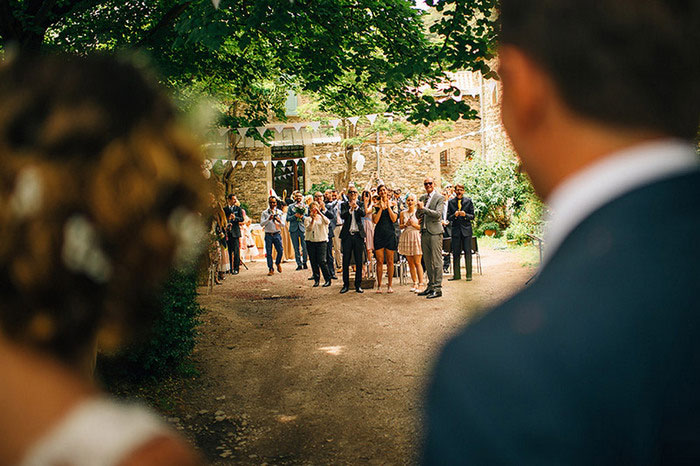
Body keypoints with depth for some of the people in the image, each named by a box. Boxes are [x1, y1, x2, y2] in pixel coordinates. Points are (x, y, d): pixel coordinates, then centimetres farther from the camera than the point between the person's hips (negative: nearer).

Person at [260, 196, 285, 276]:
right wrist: (268, 219, -19)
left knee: (280, 251, -5)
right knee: (269, 253, 0)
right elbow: (261, 224, -3)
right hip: (268, 235, 0)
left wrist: (279, 221, -18)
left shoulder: (280, 212, 9)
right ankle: (271, 269, 10)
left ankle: (278, 263, 25)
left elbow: (283, 224, 4)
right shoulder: (264, 213, 6)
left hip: (277, 234, 0)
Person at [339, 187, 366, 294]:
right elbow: (342, 216, -11)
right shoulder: (344, 205, 6)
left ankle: (358, 285, 11)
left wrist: (356, 207, -30)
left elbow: (363, 214, -12)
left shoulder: (360, 204, 8)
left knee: (359, 261, 3)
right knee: (346, 261, 2)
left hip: (358, 235, 1)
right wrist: (350, 209, -28)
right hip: (347, 235, 0)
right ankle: (346, 285, 11)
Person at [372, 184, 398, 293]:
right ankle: (379, 286, 7)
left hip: (390, 234, 0)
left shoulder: (393, 204, 5)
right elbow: (375, 220, -6)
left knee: (390, 261, 2)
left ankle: (389, 285, 9)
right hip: (379, 234, 0)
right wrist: (381, 208, -9)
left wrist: (388, 206, -7)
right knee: (380, 261, 0)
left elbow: (394, 219, -6)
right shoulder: (376, 205, 5)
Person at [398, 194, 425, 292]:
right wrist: (405, 224, -5)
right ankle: (415, 283, 14)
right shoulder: (403, 213, 9)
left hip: (416, 237, -4)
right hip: (406, 238, 4)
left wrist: (414, 224, -17)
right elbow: (400, 226, 15)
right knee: (410, 262, 6)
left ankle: (420, 284, -4)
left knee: (417, 262, -7)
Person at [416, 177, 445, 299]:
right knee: (427, 261, 11)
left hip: (435, 232, -7)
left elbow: (438, 214, -16)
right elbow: (418, 215, 19)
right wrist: (419, 209, -3)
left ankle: (437, 288, -5)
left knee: (436, 261, -6)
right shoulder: (422, 197, 17)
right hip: (424, 232, 7)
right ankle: (430, 286, 19)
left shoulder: (439, 198, -4)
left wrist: (423, 208, -15)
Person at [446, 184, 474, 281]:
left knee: (468, 252, -1)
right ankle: (456, 275, 12)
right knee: (455, 253, 4)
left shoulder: (468, 201, 4)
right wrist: (454, 215, -15)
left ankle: (469, 275, 5)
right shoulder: (451, 202, 6)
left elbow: (472, 216, 3)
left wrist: (465, 215, -16)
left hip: (466, 229, -1)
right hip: (455, 229, 1)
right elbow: (448, 217, 5)